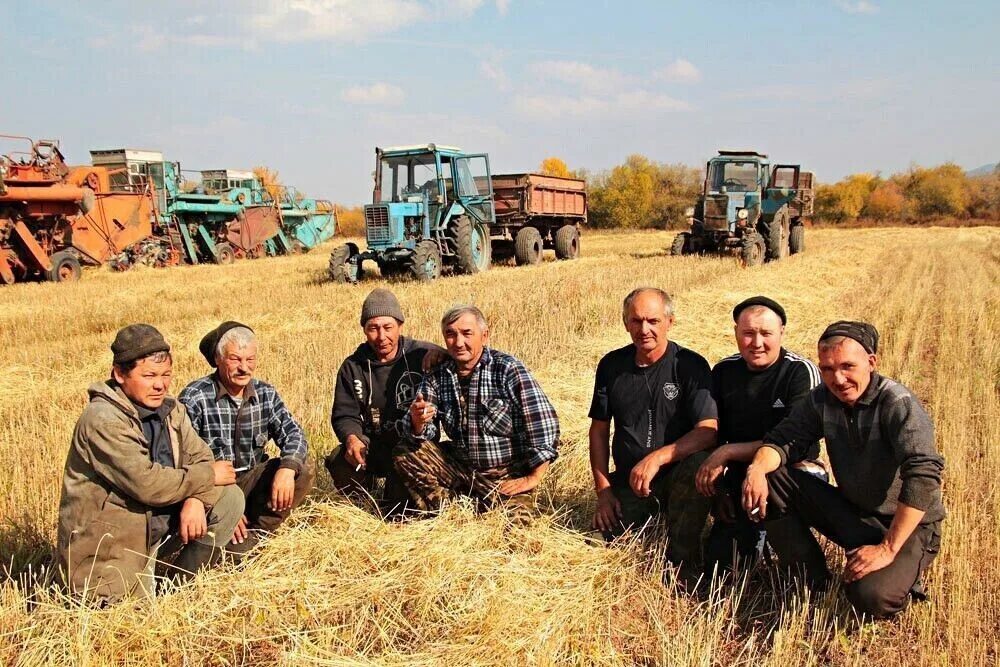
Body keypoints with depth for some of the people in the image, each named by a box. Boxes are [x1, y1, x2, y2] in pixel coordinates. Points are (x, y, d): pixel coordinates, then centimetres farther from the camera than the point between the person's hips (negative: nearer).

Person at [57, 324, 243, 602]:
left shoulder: (170, 410, 2)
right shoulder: (102, 420, -22)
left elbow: (199, 456, 2)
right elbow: (146, 483, -28)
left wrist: (196, 499, -20)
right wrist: (208, 476, -17)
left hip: (158, 521, 7)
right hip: (110, 536, -7)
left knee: (230, 498, -5)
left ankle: (185, 583, 6)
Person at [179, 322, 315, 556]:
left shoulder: (265, 394, 2)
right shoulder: (194, 398, -13)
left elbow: (293, 433, -5)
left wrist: (287, 468, -29)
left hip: (252, 479, 5)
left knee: (304, 470, -17)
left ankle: (248, 538, -19)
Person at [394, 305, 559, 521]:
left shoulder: (508, 370, -15)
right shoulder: (436, 377, 0)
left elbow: (544, 422, -18)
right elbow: (424, 434, 1)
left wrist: (532, 478, -16)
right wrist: (418, 423, -24)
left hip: (507, 476, -4)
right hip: (459, 467, 5)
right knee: (404, 453, -8)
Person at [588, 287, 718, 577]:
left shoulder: (691, 365, -8)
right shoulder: (611, 365, 4)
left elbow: (708, 431, -17)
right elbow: (599, 429, 9)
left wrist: (657, 458, -30)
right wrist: (603, 490, 1)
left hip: (676, 474, -3)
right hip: (627, 479, 3)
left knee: (700, 466, -35)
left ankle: (682, 562, -16)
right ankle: (651, 512, 18)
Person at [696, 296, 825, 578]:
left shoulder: (801, 372, -14)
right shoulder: (724, 371, 2)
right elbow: (714, 434, 6)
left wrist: (727, 452, -22)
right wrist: (720, 489, -7)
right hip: (739, 474, 4)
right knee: (718, 568, -6)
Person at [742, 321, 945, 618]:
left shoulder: (899, 404, -22)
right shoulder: (822, 399, -3)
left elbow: (923, 477, -31)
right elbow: (784, 438, -5)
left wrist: (887, 549, -33)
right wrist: (758, 467, -30)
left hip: (906, 525, -5)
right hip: (850, 512, 5)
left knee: (871, 598, -32)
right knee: (769, 478, -13)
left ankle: (902, 574, 4)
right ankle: (811, 573, 1)